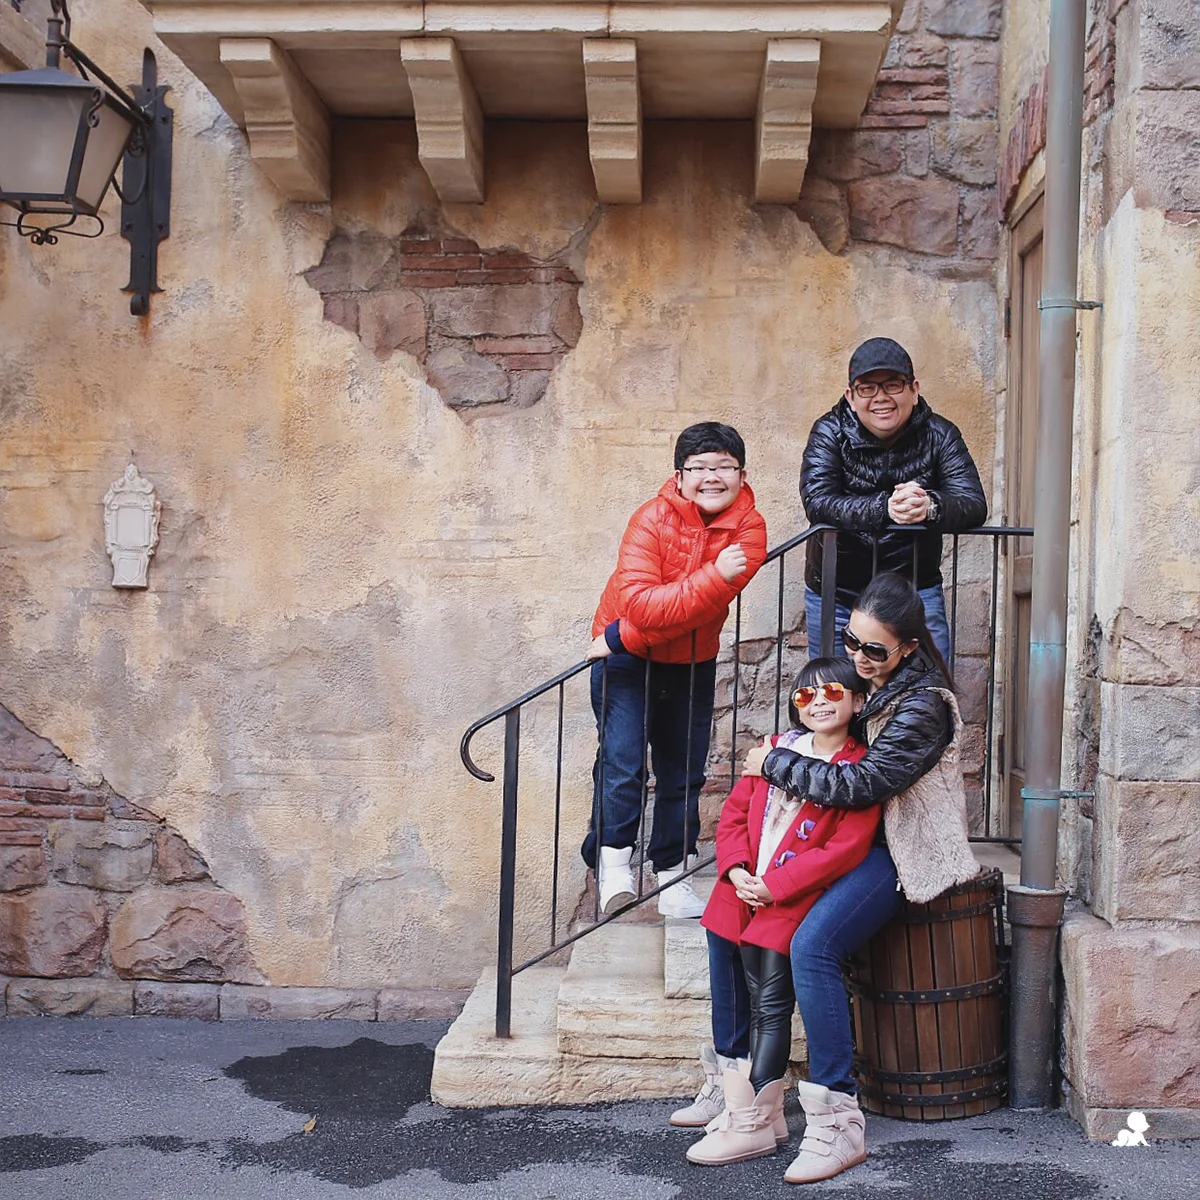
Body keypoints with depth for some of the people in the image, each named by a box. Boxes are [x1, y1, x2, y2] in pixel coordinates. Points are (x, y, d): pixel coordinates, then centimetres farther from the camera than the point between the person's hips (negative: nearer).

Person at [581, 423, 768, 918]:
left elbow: (707, 605, -24)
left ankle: (672, 881, 22)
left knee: (684, 773, 10)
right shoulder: (653, 519, -19)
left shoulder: (748, 528, -13)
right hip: (626, 658, -3)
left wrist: (621, 637, -26)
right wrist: (715, 575, -38)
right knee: (622, 761, -16)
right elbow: (640, 604, -31)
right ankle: (614, 869, -4)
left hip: (693, 663, 4)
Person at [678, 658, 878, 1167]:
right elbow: (735, 810, 12)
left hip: (791, 903, -6)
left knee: (770, 1008, -6)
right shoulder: (776, 748, 12)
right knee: (726, 997, 12)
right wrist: (736, 869, -6)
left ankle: (755, 1124, 2)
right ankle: (733, 1095, 27)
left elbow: (846, 848, -15)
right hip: (739, 892, 6)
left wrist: (774, 886, -17)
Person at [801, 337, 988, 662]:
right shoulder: (830, 433, -7)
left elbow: (974, 504, -16)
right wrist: (884, 508, -39)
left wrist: (931, 506, -38)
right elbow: (817, 502, -23)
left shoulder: (939, 435, -4)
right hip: (836, 592, 0)